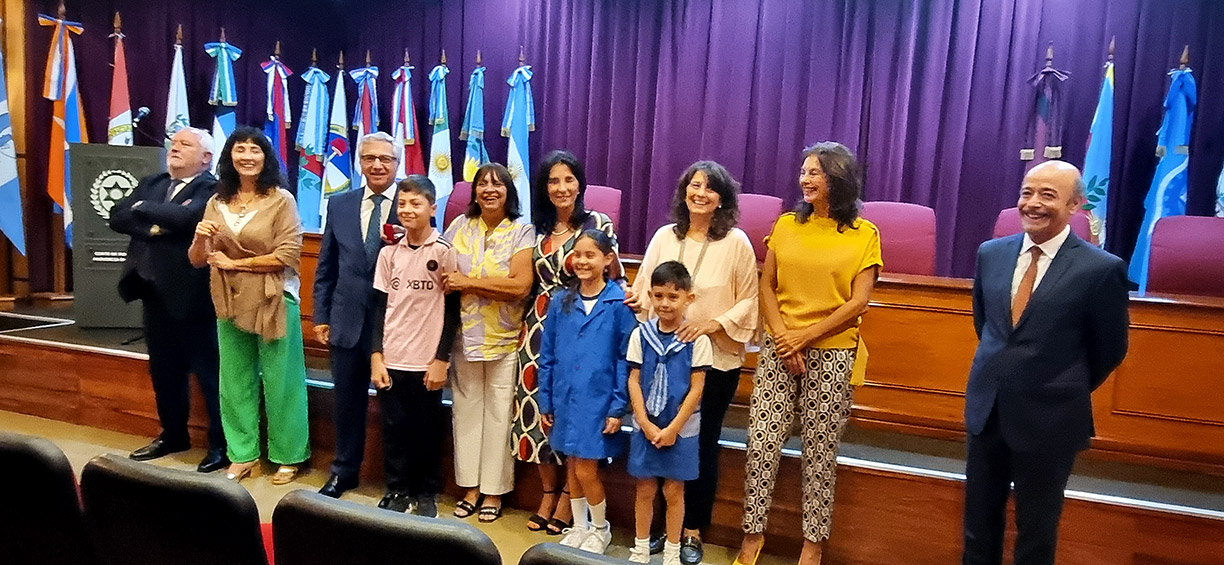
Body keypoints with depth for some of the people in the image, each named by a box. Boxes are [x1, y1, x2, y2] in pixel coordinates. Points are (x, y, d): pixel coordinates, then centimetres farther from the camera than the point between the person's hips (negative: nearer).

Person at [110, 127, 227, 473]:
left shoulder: (211, 189, -9)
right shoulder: (150, 183, 14)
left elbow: (186, 216, -25)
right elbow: (118, 217, 4)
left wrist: (143, 209, -8)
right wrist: (153, 226, -13)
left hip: (191, 294, -8)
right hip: (154, 292, 8)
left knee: (208, 372, 1)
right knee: (163, 370, 18)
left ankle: (221, 445, 12)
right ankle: (173, 435, 34)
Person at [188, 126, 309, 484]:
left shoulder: (281, 201, -8)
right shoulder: (217, 203, 5)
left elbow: (288, 255, -15)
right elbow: (197, 260, 7)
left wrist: (234, 263, -10)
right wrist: (200, 238, -15)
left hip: (274, 303, -5)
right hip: (231, 304, 5)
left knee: (279, 382, 6)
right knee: (235, 382, 14)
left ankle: (287, 457, 20)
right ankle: (243, 456, 28)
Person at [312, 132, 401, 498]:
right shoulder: (339, 205, 8)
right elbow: (326, 267, 10)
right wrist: (321, 316, 8)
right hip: (347, 321, 4)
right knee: (348, 400, 17)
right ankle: (344, 471, 36)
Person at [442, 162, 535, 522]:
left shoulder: (522, 231, -4)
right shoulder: (460, 226, 7)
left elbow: (520, 286, -16)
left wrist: (468, 283, -14)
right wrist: (449, 281, -15)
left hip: (504, 340, -3)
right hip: (464, 335, 3)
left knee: (498, 414, 4)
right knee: (466, 409, 10)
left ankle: (493, 490, 19)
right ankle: (470, 486, 24)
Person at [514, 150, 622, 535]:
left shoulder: (598, 224, -4)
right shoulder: (538, 229, 10)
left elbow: (614, 279, 0)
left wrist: (608, 265, -21)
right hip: (540, 329, 5)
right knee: (539, 408, 6)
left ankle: (568, 497, 19)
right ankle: (548, 492, 24)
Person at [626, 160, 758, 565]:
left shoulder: (736, 243, -6)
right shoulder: (664, 236, 3)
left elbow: (749, 301, -5)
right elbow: (644, 289, 7)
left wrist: (713, 323, -18)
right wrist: (638, 302, -14)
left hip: (716, 361, -2)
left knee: (703, 445, 9)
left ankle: (693, 531, 26)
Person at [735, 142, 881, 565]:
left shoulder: (864, 234, 0)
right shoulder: (786, 225, 8)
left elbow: (858, 302, -5)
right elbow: (767, 286, 5)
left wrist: (805, 336, -11)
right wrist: (782, 338, -9)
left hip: (832, 355, -2)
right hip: (778, 350, 2)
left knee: (820, 452, 5)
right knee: (761, 443, 0)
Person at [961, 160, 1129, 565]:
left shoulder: (1101, 268, -14)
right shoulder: (990, 253, 0)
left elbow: (1110, 349, -2)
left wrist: (1066, 392, 7)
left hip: (1048, 416, -3)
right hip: (986, 406, 4)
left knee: (1036, 525, 15)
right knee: (979, 517, 17)